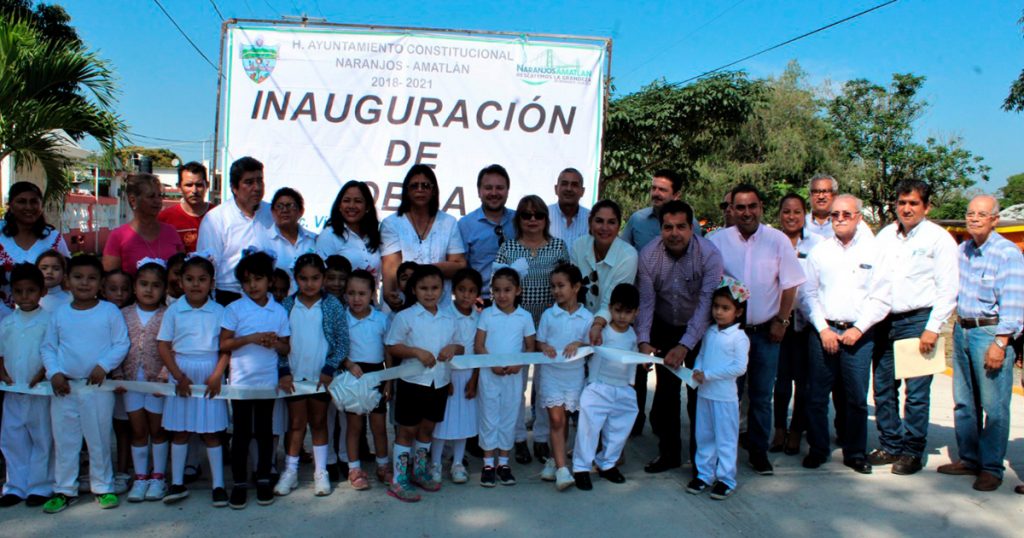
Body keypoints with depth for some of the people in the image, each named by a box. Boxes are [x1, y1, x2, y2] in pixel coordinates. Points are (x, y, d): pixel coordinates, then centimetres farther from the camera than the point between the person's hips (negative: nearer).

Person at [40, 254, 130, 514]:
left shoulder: (110, 312, -3)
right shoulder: (59, 314, 5)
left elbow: (121, 344, -4)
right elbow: (47, 347, 7)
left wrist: (103, 366, -16)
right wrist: (54, 373, -7)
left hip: (98, 386, -2)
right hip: (64, 387, 2)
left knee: (100, 439, 7)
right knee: (64, 440, 9)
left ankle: (102, 487, 20)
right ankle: (64, 490, 21)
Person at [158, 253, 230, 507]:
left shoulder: (219, 312, -1)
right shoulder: (173, 311, 0)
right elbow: (163, 346, -1)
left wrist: (217, 376, -12)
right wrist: (179, 376, -9)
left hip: (210, 379, -1)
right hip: (181, 378, 1)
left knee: (211, 433, 5)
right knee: (179, 432, 9)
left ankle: (217, 484, 12)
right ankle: (177, 484, 19)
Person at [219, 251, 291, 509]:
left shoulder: (279, 311, 4)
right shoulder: (235, 309, -2)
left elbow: (286, 348, 6)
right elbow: (223, 344, -6)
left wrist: (275, 342, -15)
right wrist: (250, 338, -18)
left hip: (268, 380, 2)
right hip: (241, 380, -2)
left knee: (265, 431, 9)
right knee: (242, 432, 5)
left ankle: (264, 480, 21)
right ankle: (239, 483, 14)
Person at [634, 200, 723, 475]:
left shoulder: (709, 254, -24)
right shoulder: (648, 254, -15)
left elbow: (707, 303, -30)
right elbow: (646, 301, -15)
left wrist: (685, 345, -38)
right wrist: (643, 341, -29)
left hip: (699, 330, -2)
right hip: (664, 329, 3)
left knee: (699, 393, -1)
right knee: (665, 392, 7)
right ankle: (669, 453, 22)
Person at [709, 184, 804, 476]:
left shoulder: (778, 241, -3)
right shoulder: (717, 241, -4)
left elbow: (790, 285, 2)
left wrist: (781, 321, -1)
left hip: (766, 331, 0)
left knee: (762, 395, 8)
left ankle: (758, 451, 20)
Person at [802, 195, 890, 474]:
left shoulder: (872, 251, 4)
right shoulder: (820, 250, 7)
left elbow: (882, 298, 1)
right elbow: (809, 293, 5)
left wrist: (858, 329, -6)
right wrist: (823, 328, -4)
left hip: (858, 333, -1)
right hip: (823, 331, 1)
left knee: (857, 398, 3)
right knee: (816, 395, 2)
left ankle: (856, 452, 17)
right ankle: (818, 449, 16)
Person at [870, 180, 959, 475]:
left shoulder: (939, 238, -3)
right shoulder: (885, 235, 12)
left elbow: (948, 289, -6)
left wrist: (933, 329, -12)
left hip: (918, 321, -5)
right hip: (884, 321, 5)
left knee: (916, 392, -1)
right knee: (883, 388, 9)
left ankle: (912, 451, 10)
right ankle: (890, 446, 20)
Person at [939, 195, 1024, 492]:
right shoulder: (962, 250, 11)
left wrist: (1000, 343, -19)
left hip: (991, 332, -7)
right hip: (962, 330, 7)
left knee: (994, 406, -3)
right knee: (964, 401, 13)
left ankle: (991, 468, 6)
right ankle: (968, 458, 24)